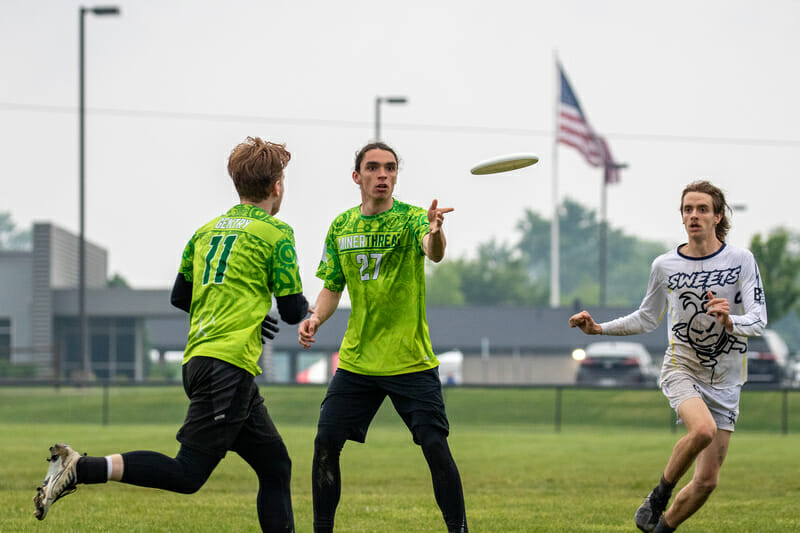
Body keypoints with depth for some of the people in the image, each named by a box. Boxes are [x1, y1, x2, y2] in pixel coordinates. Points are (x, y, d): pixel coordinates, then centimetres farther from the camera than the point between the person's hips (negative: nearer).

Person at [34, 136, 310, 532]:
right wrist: (305, 305, 22)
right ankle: (81, 469, -20)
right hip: (228, 365, -9)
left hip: (198, 361, 9)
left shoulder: (207, 231, 18)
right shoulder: (276, 233, -3)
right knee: (188, 474, -12)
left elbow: (180, 298, 23)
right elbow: (293, 311, -2)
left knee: (275, 466, 11)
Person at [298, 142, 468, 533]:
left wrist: (435, 233, -54)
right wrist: (315, 318, -5)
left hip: (411, 361, -4)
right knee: (326, 443, -2)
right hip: (356, 362, 4)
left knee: (435, 446, -11)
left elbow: (434, 253, -31)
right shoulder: (340, 228, 6)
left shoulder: (411, 218, -8)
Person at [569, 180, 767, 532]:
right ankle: (659, 495, -10)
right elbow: (646, 319, 16)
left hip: (725, 382, 1)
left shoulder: (741, 260, -4)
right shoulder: (665, 266, 1)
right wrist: (599, 328, 5)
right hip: (681, 368, -1)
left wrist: (731, 321, -33)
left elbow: (759, 319, -12)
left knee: (706, 482, -1)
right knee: (703, 429, -34)